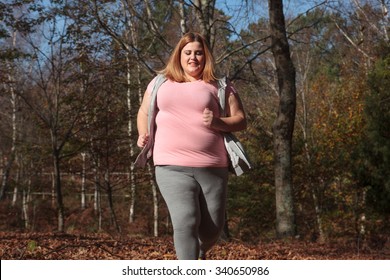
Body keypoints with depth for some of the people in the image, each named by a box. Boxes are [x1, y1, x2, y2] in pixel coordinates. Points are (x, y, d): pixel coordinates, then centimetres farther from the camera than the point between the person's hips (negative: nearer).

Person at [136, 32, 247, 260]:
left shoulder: (219, 86, 6)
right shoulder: (161, 83, 13)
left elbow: (241, 120, 4)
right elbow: (144, 112, 27)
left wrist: (217, 122, -15)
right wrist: (144, 134, 7)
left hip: (213, 167, 0)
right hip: (172, 167, 0)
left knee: (212, 228, 7)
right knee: (186, 222, -19)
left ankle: (200, 253, 42)